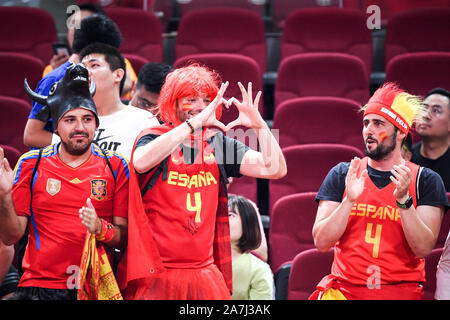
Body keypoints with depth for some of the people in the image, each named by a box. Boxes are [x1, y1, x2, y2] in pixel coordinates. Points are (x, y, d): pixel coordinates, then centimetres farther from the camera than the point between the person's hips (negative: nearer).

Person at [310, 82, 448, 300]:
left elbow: (423, 248, -5)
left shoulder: (425, 180, 5)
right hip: (345, 288, 0)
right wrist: (349, 199, -12)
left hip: (402, 291, 0)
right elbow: (321, 242, 0)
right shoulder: (341, 174, 9)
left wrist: (403, 199, -15)